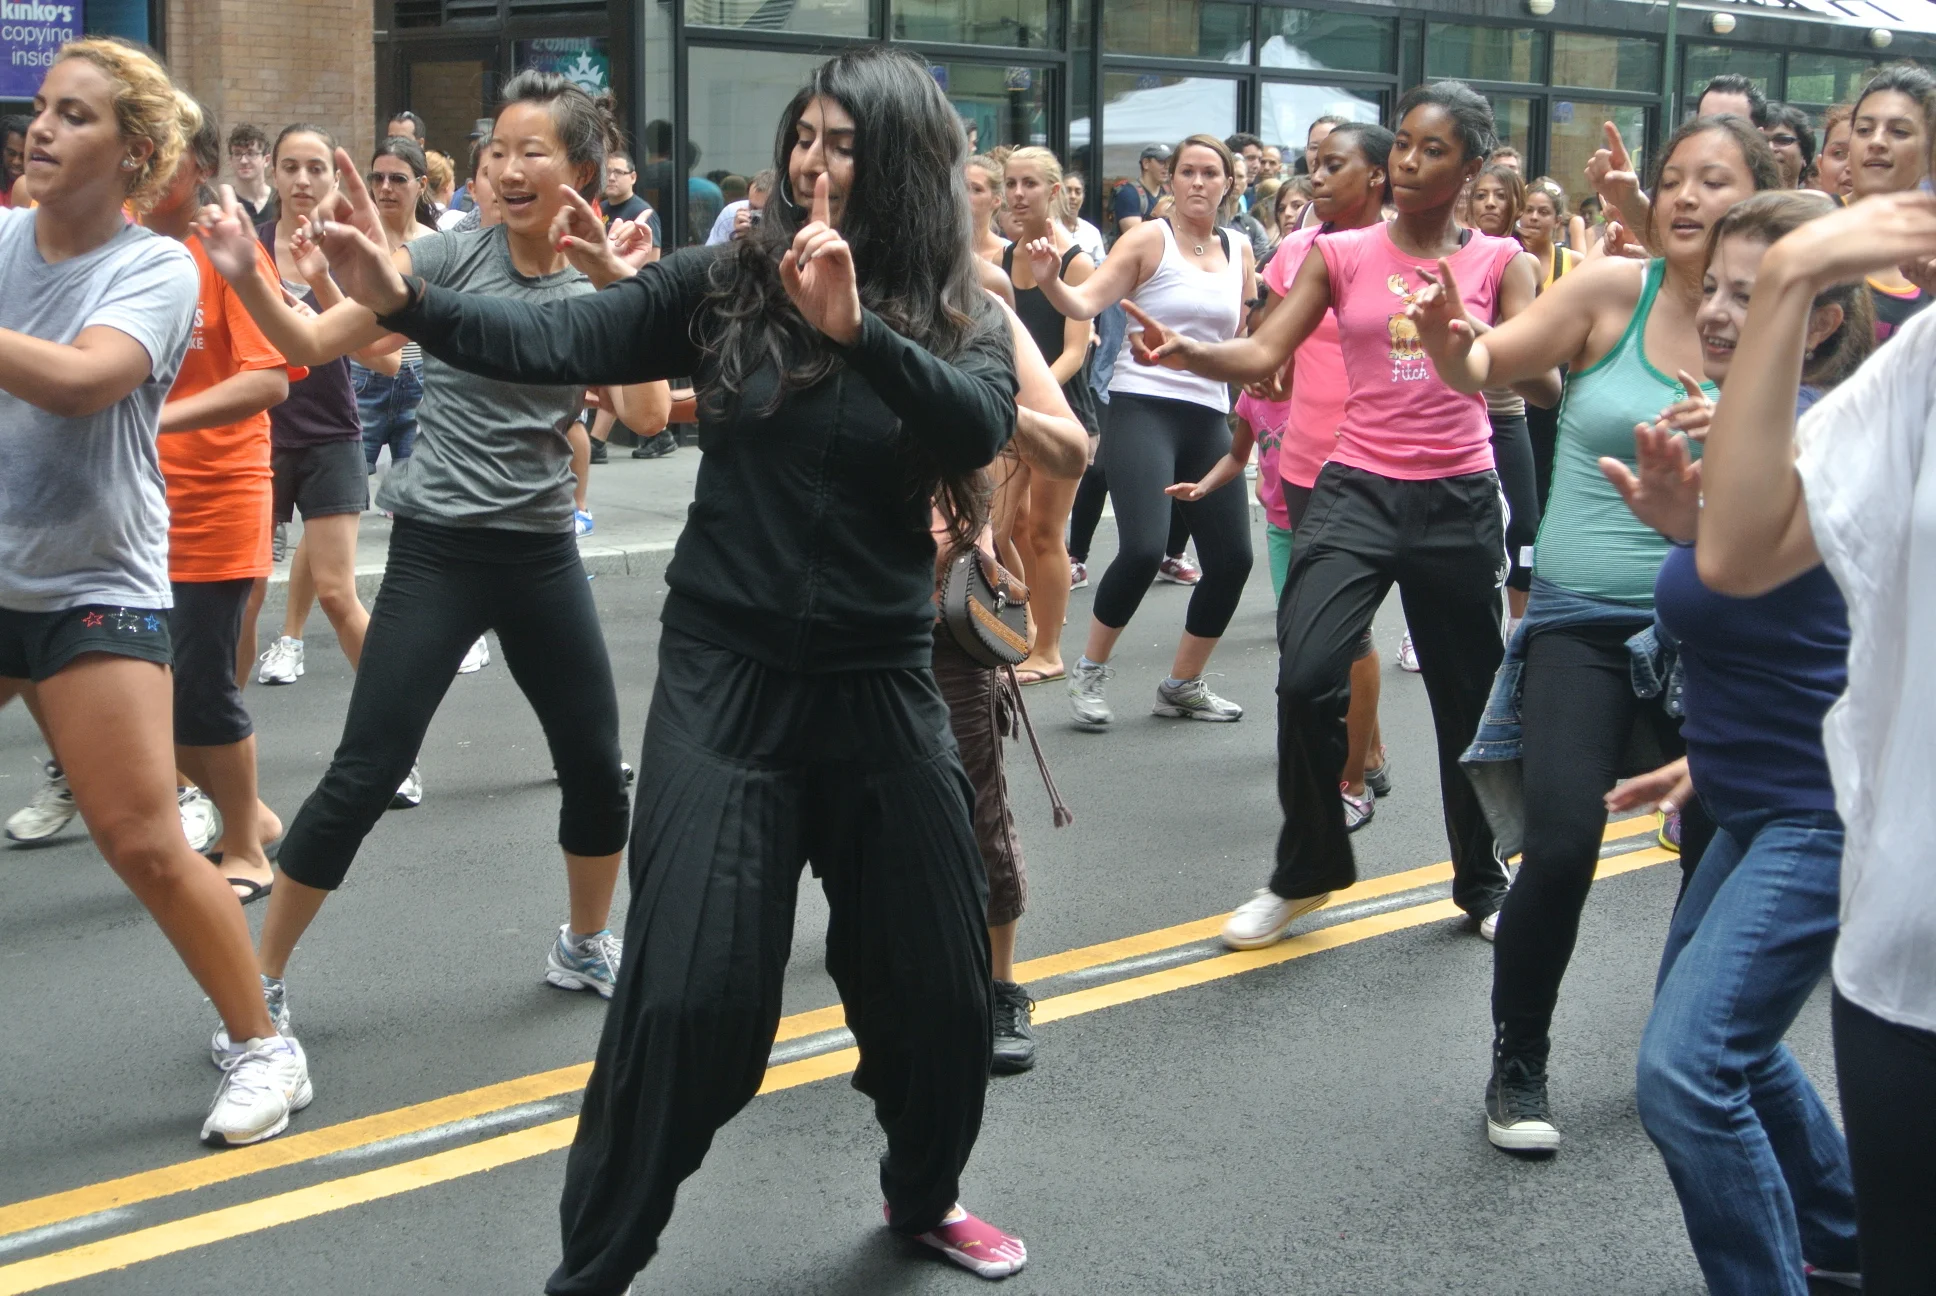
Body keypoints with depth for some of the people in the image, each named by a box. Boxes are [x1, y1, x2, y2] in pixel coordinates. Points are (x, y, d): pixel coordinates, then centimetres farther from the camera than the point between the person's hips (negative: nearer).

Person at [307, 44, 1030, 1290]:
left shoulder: (959, 315, 0)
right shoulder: (728, 283, -1)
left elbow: (982, 424, -22)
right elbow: (557, 343, -12)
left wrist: (858, 327, -37)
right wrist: (405, 299, -27)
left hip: (880, 688, 2)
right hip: (725, 681, -2)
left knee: (939, 982, 12)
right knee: (689, 993, -8)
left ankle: (923, 1196, 40)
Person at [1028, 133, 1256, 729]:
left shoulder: (1239, 251, 12)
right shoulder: (1149, 239, -3)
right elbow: (1085, 304, -14)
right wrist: (1050, 281, -33)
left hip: (1209, 416, 6)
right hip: (1143, 407, -6)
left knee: (1232, 558, 4)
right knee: (1143, 548, -21)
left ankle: (1182, 685, 22)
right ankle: (1090, 672, 1)